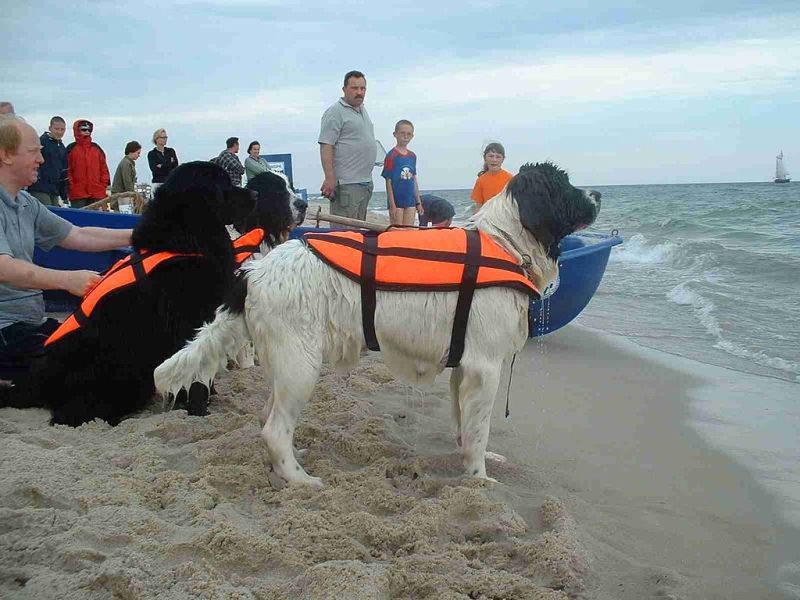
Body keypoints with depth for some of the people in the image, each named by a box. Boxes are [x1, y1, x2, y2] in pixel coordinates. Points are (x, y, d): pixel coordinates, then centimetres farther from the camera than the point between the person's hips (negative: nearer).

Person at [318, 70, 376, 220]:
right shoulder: (335, 112, -8)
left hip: (366, 182, 9)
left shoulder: (363, 110, 19)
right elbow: (326, 147, -15)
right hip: (347, 184, -9)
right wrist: (330, 178, -23)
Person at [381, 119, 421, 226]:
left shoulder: (412, 156, 11)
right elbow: (388, 182, -9)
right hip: (396, 201, -6)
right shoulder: (391, 155, -7)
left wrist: (418, 202, 15)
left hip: (410, 201, 6)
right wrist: (392, 204, -13)